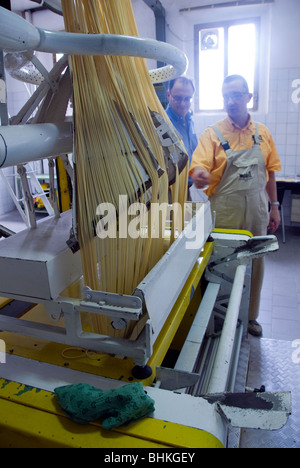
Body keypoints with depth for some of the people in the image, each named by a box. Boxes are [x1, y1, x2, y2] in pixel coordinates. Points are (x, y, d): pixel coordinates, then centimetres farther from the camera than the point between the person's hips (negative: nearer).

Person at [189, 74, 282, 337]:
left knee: (255, 264, 14)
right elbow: (199, 171, -20)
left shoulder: (262, 132, 6)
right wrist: (199, 175, -43)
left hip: (257, 210, 4)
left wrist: (274, 206, 9)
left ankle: (250, 317, 35)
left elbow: (270, 172, 11)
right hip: (225, 213, -4)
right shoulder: (213, 134, -6)